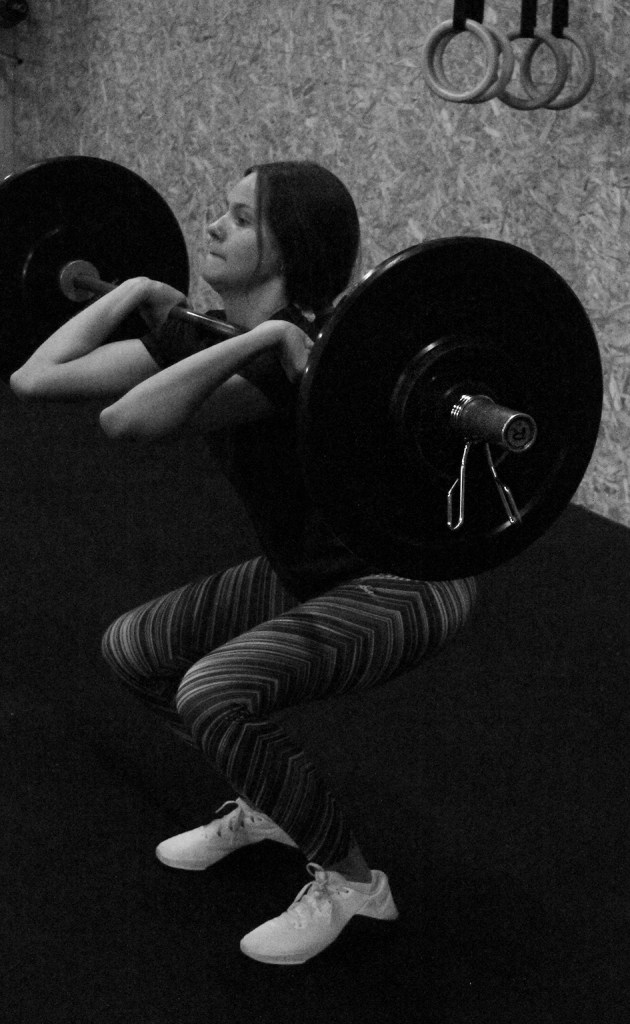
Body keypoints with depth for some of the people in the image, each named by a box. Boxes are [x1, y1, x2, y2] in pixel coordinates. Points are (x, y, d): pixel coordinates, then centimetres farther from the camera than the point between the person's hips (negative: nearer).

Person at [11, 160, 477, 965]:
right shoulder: (209, 340, -4)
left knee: (215, 693, -29)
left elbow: (127, 419, -43)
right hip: (307, 572, 9)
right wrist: (133, 292, 3)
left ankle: (350, 883, -7)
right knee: (131, 649, 8)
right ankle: (265, 805, 25)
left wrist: (267, 338, -41)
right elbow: (37, 378, -1)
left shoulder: (303, 349, -28)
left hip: (405, 583, -9)